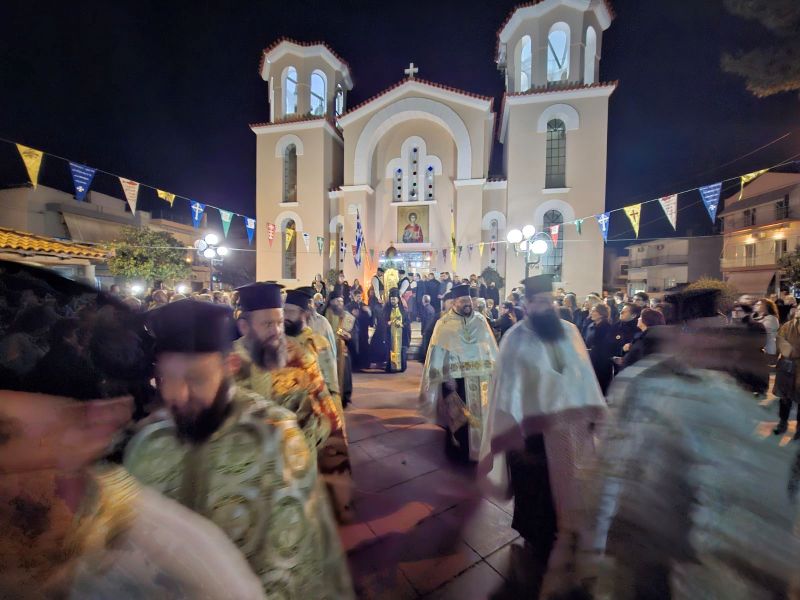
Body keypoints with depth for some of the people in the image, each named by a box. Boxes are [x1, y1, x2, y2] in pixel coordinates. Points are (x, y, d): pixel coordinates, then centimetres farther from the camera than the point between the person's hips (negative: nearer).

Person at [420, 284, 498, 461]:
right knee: (458, 416, 8)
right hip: (456, 377, -3)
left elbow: (492, 348, 7)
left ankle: (480, 447, 32)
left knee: (481, 413, 12)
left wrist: (496, 370, 2)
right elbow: (438, 353, -6)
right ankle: (459, 448, 27)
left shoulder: (480, 321, 6)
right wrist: (445, 378, -13)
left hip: (481, 376, 4)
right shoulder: (444, 324, -4)